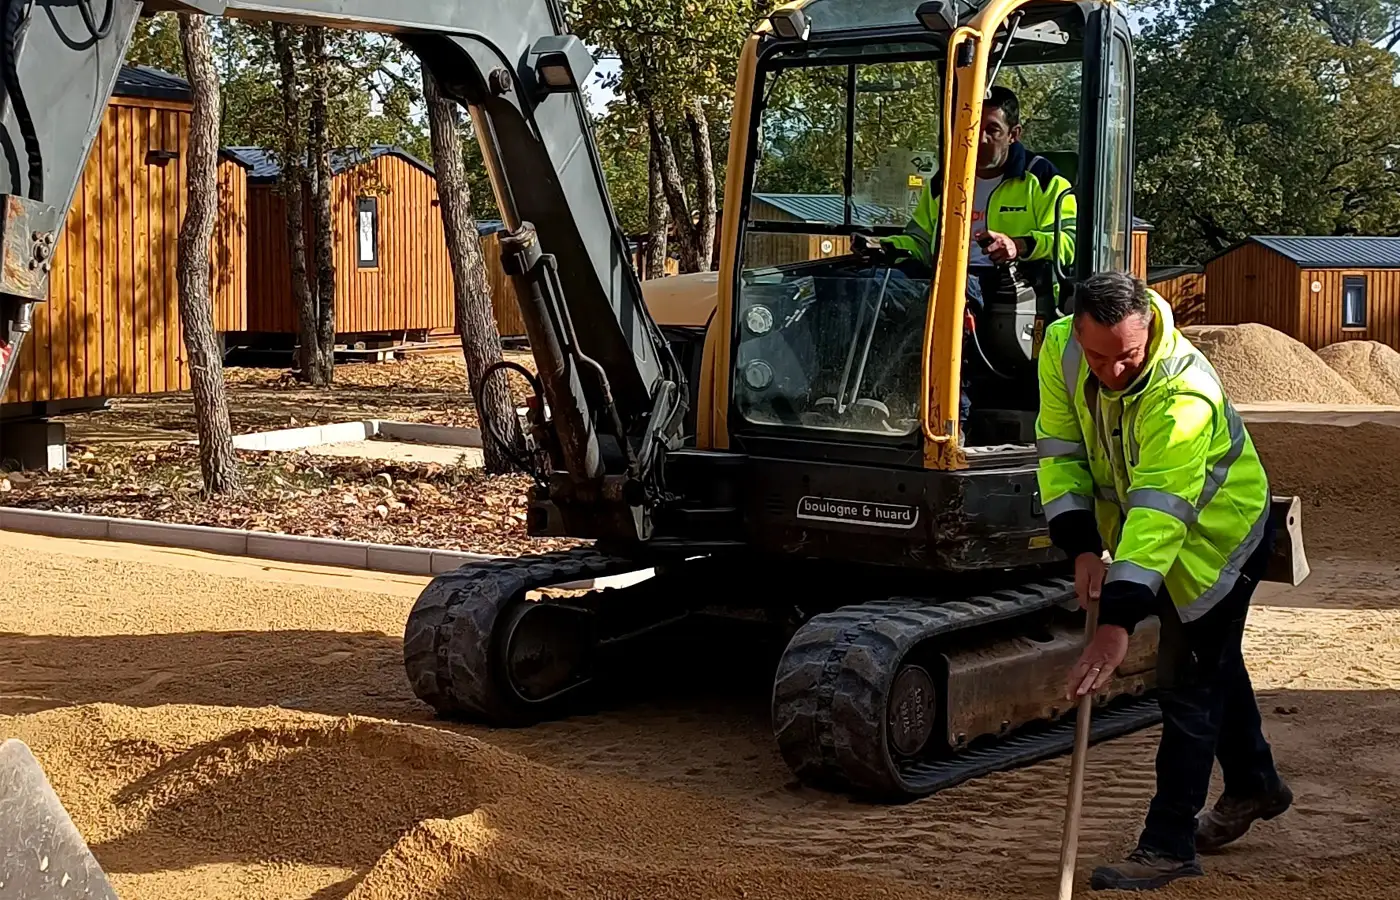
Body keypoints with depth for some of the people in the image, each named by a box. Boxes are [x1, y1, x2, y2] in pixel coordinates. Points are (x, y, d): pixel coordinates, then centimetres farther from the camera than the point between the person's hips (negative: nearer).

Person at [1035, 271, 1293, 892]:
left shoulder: (1185, 395, -40)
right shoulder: (1060, 348, -21)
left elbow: (1159, 513, -46)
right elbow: (1060, 448, -13)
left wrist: (1118, 621, -52)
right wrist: (1081, 544, -24)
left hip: (1218, 533, -7)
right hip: (1138, 528, 7)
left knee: (1187, 681, -7)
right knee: (1215, 661, 23)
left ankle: (1169, 845, 2)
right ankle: (1253, 786, 43)